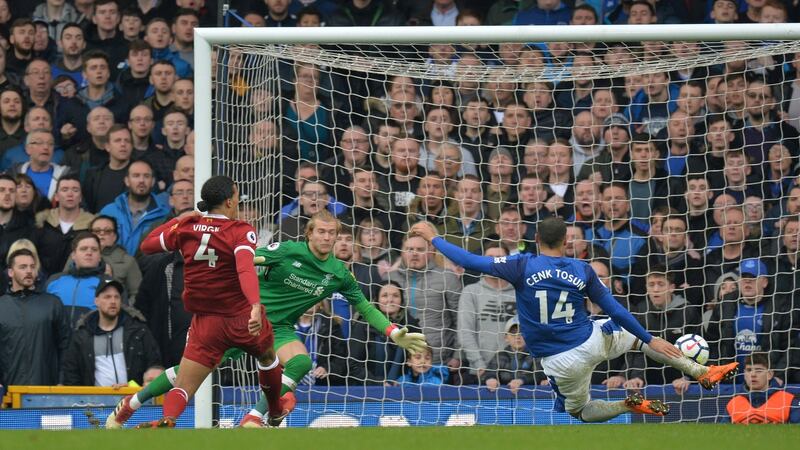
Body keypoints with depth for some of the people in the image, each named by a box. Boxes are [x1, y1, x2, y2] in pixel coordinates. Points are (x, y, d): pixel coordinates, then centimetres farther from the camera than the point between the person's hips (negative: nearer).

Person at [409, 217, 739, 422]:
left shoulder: (523, 267, -11)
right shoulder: (583, 270, -4)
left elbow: (471, 262, -14)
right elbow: (614, 309, 2)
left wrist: (433, 238, -3)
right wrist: (649, 339, 11)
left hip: (562, 363, -1)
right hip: (593, 342, 1)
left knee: (578, 410, 25)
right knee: (637, 336, 29)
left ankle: (629, 406, -3)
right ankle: (703, 373, 25)